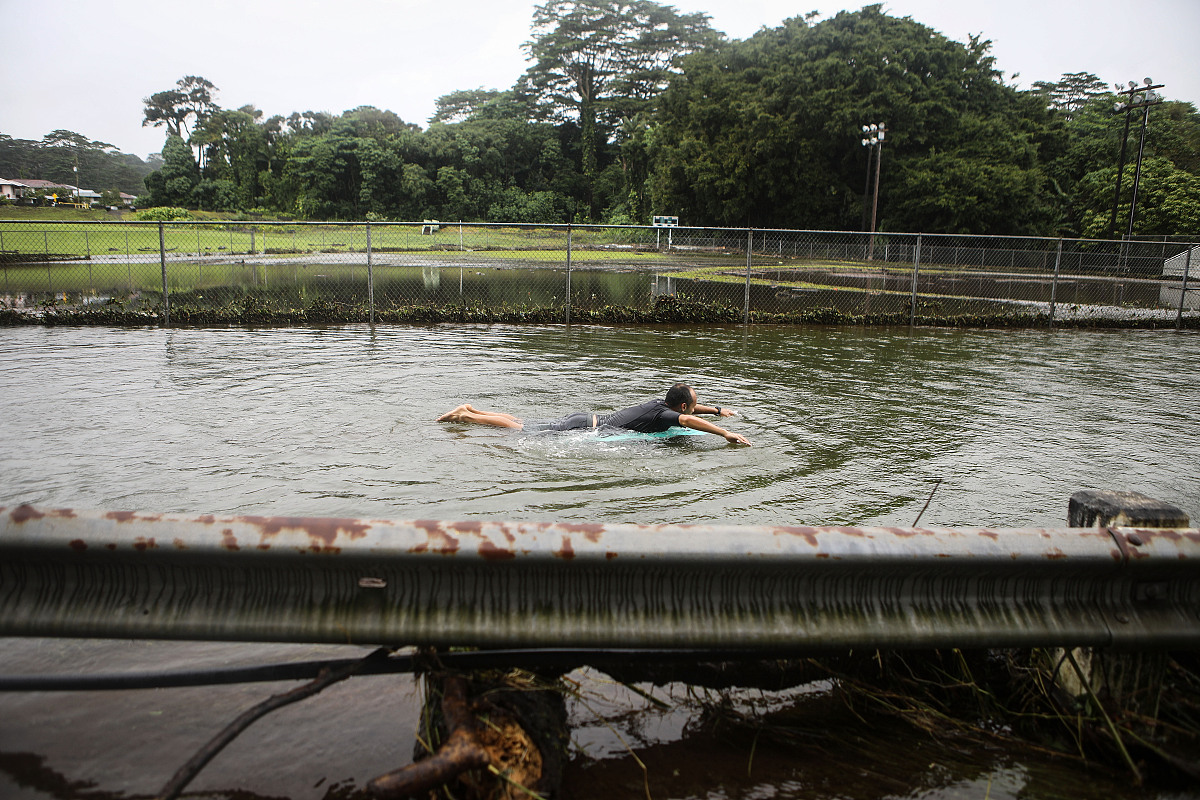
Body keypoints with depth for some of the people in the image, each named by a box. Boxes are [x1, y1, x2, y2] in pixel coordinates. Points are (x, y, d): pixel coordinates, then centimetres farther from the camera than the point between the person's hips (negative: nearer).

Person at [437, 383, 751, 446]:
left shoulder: (662, 403, 11)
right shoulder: (663, 414, -14)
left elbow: (689, 408, 32)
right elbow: (687, 418, -33)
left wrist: (717, 410, 31)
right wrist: (726, 433, -30)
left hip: (588, 418, 8)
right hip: (584, 428, -8)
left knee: (521, 422, 11)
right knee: (522, 428, -7)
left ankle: (470, 409, 15)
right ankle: (464, 416, -5)